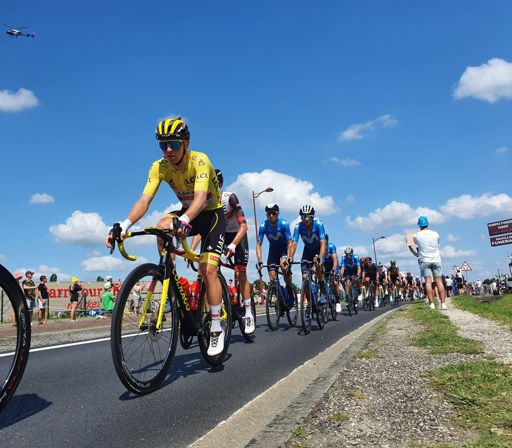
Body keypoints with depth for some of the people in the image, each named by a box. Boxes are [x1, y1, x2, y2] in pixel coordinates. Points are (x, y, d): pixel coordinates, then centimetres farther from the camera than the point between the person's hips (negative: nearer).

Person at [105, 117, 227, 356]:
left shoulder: (199, 161, -27)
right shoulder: (159, 167, -14)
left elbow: (200, 198, -41)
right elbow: (144, 199, -25)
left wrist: (184, 221, -61)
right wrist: (124, 225, -41)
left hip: (212, 213, -4)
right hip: (187, 213, 4)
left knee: (207, 270, -16)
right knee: (162, 227, -29)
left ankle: (216, 329, -1)